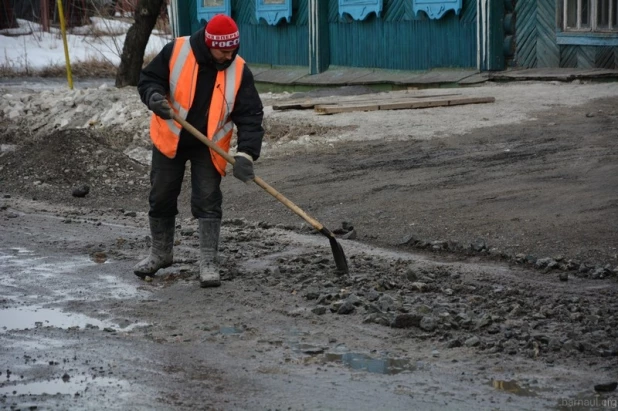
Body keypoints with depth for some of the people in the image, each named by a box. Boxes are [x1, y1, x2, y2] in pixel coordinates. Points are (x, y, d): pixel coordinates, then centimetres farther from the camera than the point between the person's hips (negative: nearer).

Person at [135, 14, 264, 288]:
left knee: (207, 201, -6)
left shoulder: (239, 71, -14)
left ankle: (208, 263, -1)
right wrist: (154, 96, -30)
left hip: (208, 146, -1)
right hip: (170, 140, 1)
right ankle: (160, 253, 30)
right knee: (161, 198, 11)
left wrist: (246, 153, -28)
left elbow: (250, 116, -15)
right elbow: (148, 79, -6)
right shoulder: (176, 51, -17)